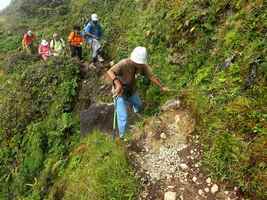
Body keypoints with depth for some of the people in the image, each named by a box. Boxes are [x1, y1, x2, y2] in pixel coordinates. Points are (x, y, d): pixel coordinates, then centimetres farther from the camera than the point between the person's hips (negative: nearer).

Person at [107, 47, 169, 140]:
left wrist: (162, 87, -3)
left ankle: (137, 112, 71)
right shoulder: (124, 64, -35)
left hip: (132, 91, 6)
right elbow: (110, 71, -44)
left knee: (139, 105, 32)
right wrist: (118, 84, -58)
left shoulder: (143, 65, -18)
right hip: (121, 93, -6)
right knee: (123, 117, -5)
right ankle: (122, 136, 19)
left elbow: (152, 76, -8)